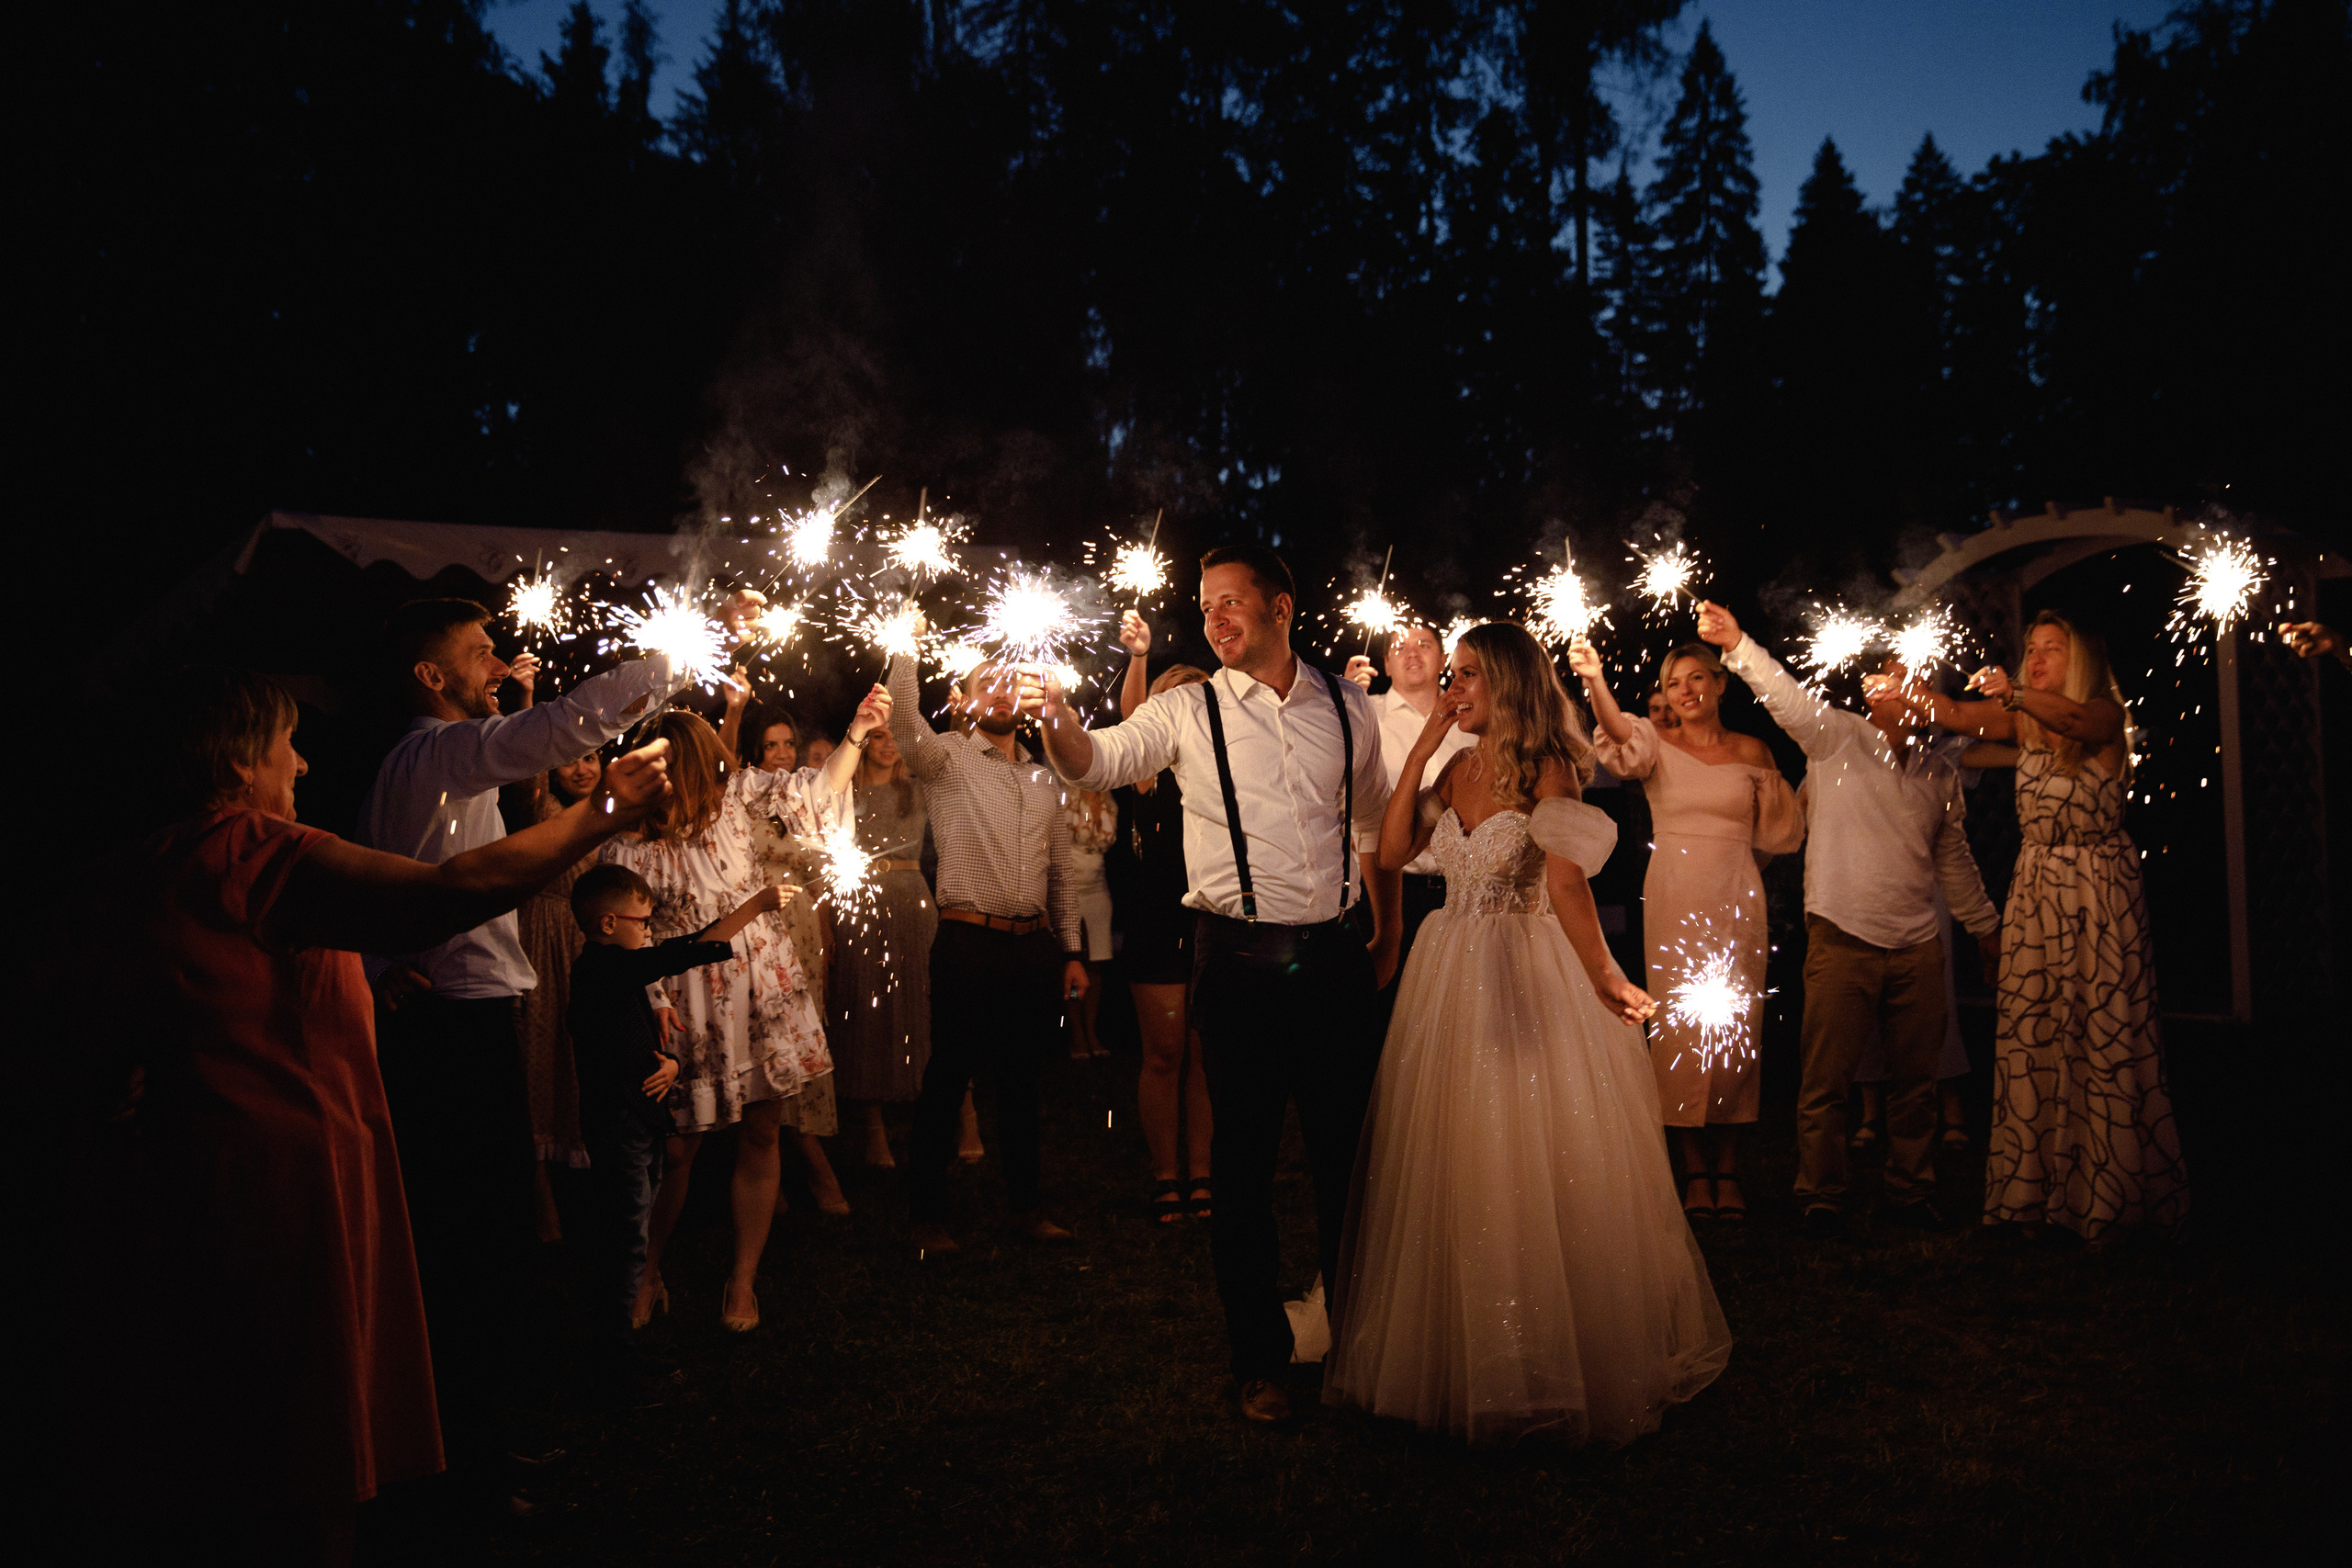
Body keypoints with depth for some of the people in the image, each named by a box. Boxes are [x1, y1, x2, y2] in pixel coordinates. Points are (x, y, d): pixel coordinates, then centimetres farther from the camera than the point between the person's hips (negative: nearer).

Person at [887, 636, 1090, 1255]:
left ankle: (1025, 1204, 24)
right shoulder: (946, 760, 2)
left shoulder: (1044, 780, 17)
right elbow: (903, 718, -20)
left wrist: (1072, 951, 13)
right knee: (949, 1076, 0)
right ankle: (927, 1215, 10)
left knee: (1022, 1076, 13)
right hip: (970, 942, -5)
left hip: (1035, 946, 5)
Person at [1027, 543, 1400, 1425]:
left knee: (1349, 1154, 10)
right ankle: (1260, 1359, 22)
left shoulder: (1346, 709, 7)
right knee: (1244, 1162, 7)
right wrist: (1056, 719, -36)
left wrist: (1388, 938, 18)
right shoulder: (1188, 713, 0)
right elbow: (1097, 763, -15)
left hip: (1332, 957, 2)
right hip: (1238, 962, -2)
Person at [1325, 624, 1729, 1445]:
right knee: (1451, 1168, 11)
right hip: (1452, 976, 6)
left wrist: (1602, 976, -28)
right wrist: (1420, 748, 1)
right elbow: (1393, 851, 2)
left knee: (1537, 1165, 2)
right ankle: (1462, 1354, 26)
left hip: (1531, 977, -6)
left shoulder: (1546, 768, -9)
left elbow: (1566, 882, -20)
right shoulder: (1456, 769, 9)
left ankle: (1556, 1361, 18)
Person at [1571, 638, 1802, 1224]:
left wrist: (1768, 775, -4)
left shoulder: (1753, 751, 9)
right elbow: (1622, 738, -22)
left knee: (1734, 1033, 3)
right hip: (1673, 904, -1)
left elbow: (1780, 836, 9)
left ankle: (1728, 1169, 13)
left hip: (1735, 902, 2)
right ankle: (1695, 1170, 6)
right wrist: (1596, 680, -40)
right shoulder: (1657, 743, 3)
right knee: (1680, 1030, -3)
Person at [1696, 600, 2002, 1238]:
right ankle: (1821, 1201, 13)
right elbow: (1787, 697, -16)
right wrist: (1737, 645, -32)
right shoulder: (1837, 738, 0)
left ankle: (1911, 1193, 27)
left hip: (1918, 947, 4)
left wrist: (1986, 928, 27)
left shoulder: (1940, 773, 13)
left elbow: (1954, 860, 23)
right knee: (1826, 1081, 0)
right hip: (1842, 940, -4)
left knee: (1915, 1081, 11)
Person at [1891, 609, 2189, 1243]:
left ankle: (2112, 1191, 5)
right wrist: (1902, 687, -17)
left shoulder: (2107, 714, -4)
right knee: (2028, 1033, 3)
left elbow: (2075, 720, -27)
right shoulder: (2023, 719, 10)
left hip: (2101, 886, -5)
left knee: (2107, 1033, -3)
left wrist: (2014, 693, -42)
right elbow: (1955, 714, -1)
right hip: (2034, 885, 5)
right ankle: (2035, 1185, 9)